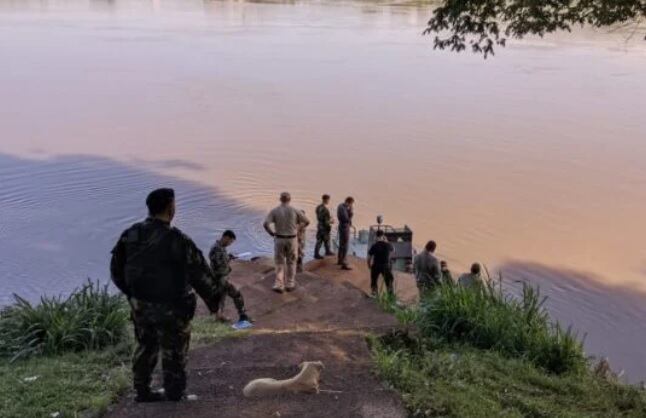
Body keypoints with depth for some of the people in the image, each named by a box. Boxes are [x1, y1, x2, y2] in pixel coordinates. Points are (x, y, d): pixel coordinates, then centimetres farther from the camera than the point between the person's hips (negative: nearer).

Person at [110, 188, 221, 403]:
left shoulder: (131, 234, -4)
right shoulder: (177, 240, -22)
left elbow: (116, 269, 6)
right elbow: (200, 274, -15)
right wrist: (213, 300, 0)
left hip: (140, 305, 6)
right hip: (170, 308, -5)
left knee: (145, 347, 21)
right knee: (173, 353, 11)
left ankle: (142, 391, 32)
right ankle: (174, 395, 24)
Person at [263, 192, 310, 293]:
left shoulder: (274, 211, -6)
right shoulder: (294, 210, -6)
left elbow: (265, 224, -16)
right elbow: (307, 221, 0)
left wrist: (272, 233, 2)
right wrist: (298, 228, 15)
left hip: (279, 239, 0)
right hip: (292, 240, 0)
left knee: (280, 263, 12)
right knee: (291, 262, 16)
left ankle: (279, 285, 6)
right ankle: (289, 285, 22)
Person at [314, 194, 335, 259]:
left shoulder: (318, 207, -2)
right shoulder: (325, 210, -28)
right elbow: (326, 222, -26)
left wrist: (329, 217, 14)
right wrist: (331, 221, -5)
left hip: (319, 226, 8)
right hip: (325, 228, -8)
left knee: (319, 241, 16)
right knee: (326, 241, 12)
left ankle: (316, 254, 23)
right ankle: (327, 251, 27)